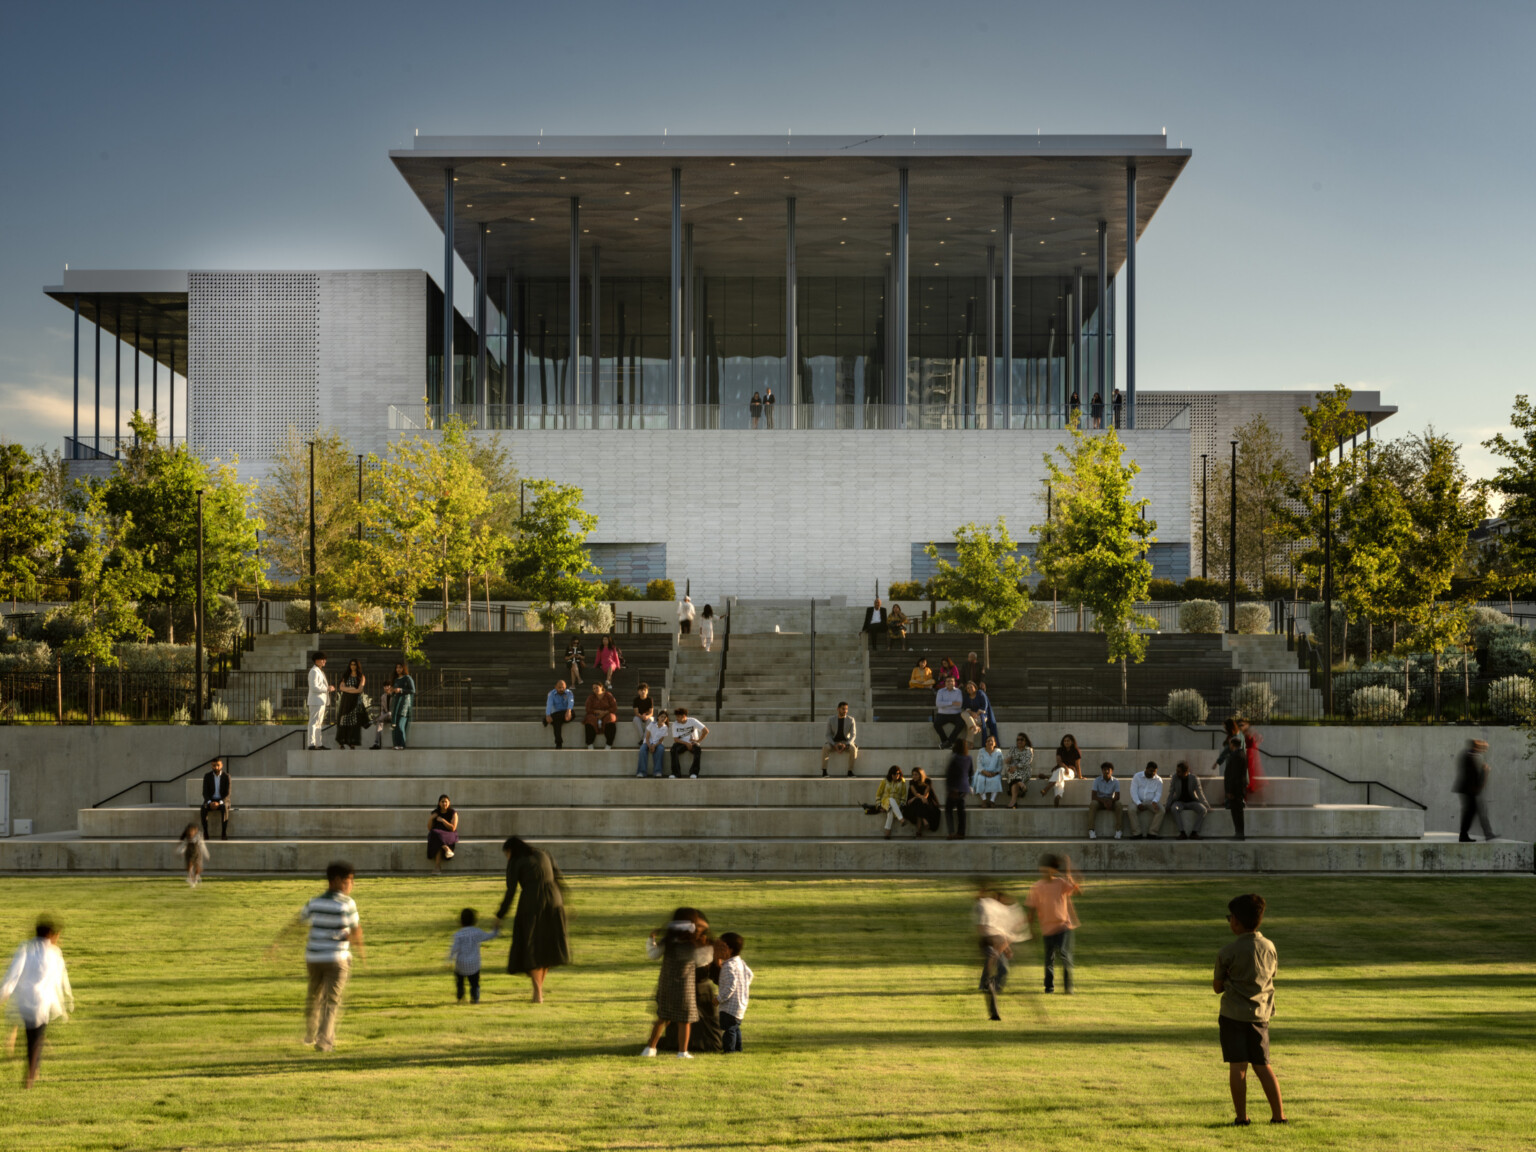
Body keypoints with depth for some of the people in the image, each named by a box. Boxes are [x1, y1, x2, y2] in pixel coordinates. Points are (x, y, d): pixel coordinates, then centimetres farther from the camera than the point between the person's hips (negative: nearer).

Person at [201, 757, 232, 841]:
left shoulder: (226, 776, -7)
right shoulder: (207, 776, -3)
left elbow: (228, 794, -10)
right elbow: (205, 793, -5)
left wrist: (219, 803, -27)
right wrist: (210, 803, -25)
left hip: (223, 801, -1)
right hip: (210, 801, 1)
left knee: (224, 808, -38)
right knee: (203, 808, -34)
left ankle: (224, 833, -34)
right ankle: (205, 833, -30)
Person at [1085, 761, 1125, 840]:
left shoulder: (1115, 782, -4)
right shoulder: (1097, 781, -7)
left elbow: (1117, 797, -12)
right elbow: (1093, 796, -14)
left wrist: (1110, 800, -35)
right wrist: (1104, 801, -31)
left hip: (1111, 802, 1)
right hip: (1099, 801, -1)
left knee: (1119, 804, -31)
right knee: (1093, 804, -35)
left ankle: (1118, 831, -32)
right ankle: (1091, 830, -39)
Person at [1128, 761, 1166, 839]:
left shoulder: (1158, 780, 5)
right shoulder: (1137, 777, 0)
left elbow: (1158, 793, 0)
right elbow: (1133, 791, -6)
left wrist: (1154, 802, -23)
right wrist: (1138, 803, -21)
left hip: (1151, 802, 1)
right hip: (1138, 801, -1)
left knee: (1162, 810, -28)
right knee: (1131, 810, -33)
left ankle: (1152, 832, -23)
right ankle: (1137, 833, -29)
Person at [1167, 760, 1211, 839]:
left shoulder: (1194, 779, -12)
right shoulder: (1175, 778, -11)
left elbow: (1200, 794, -10)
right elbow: (1171, 793, -7)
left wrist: (1207, 806, -17)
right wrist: (1168, 806, -17)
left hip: (1192, 802, 1)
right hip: (1179, 802, 0)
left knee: (1203, 810, -31)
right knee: (1174, 809, -37)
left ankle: (1194, 832, -29)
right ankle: (1182, 833, -36)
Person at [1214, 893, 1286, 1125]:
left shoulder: (1229, 951, -11)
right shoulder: (1269, 948, 2)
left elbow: (1217, 986, -3)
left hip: (1233, 1014, -5)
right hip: (1260, 1014, 5)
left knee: (1237, 1066, -1)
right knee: (1262, 1065, 12)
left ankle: (1241, 1117, 0)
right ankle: (1279, 1114, 10)